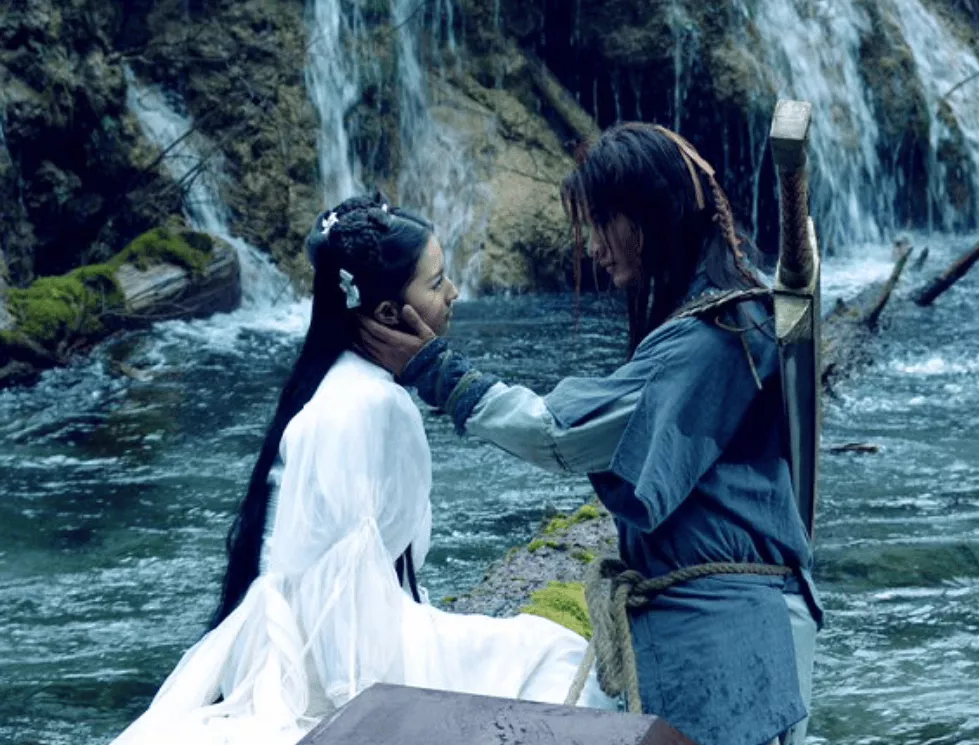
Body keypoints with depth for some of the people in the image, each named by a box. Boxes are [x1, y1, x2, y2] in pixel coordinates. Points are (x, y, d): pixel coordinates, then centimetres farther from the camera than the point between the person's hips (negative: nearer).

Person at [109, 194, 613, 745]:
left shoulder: (364, 387, 8)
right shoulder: (364, 405, -21)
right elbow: (346, 571, -23)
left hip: (325, 636, 9)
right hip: (332, 652, -9)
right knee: (551, 661, -8)